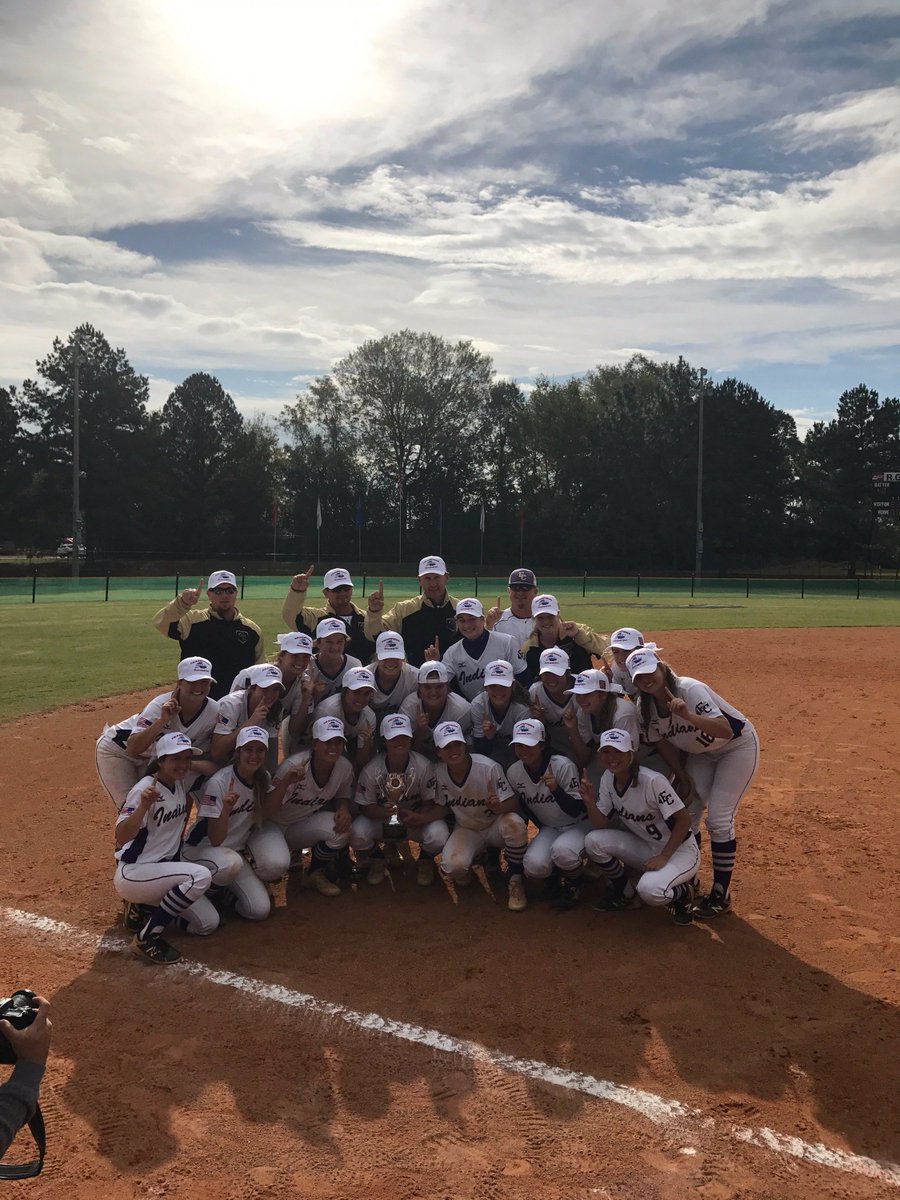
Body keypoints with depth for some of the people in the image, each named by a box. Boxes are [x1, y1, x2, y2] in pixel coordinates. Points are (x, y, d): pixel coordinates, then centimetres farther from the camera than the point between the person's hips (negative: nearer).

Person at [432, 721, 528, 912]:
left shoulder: (489, 768, -24)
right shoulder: (438, 774, -12)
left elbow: (513, 805, -21)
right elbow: (444, 808, 4)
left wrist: (499, 807, -41)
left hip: (495, 826, -2)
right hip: (466, 830, 2)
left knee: (514, 824, -38)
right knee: (453, 866, -30)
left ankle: (515, 880, -12)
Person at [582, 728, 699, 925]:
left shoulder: (653, 781, -27)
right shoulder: (608, 779, -6)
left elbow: (684, 820, -21)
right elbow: (602, 826, -4)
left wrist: (663, 857, -24)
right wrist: (590, 802, -22)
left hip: (678, 850, -6)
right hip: (644, 847, 6)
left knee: (649, 889, -34)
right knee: (593, 841, -16)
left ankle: (684, 892, 3)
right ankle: (626, 894, 8)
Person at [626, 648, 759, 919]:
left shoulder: (690, 690, -34)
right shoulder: (647, 706, -14)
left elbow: (726, 731, -45)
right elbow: (661, 741, 1)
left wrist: (688, 716, -58)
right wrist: (681, 775, 0)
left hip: (737, 746, -6)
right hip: (701, 753, 7)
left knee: (718, 819, -11)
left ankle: (721, 894, 4)